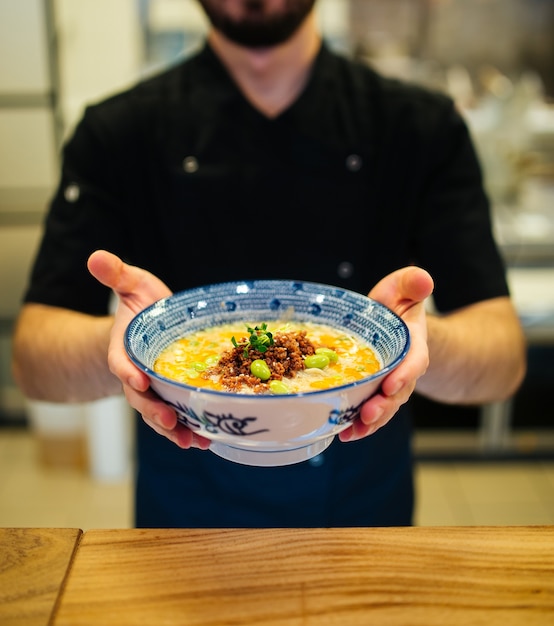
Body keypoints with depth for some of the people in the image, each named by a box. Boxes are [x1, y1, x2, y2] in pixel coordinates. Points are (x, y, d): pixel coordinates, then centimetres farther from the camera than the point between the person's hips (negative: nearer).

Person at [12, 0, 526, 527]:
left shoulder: (424, 127, -9)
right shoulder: (117, 132, -10)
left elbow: (506, 359, -15)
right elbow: (33, 360, -14)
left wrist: (420, 346, -37)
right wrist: (121, 344, -35)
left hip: (368, 501, 1)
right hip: (184, 507, 0)